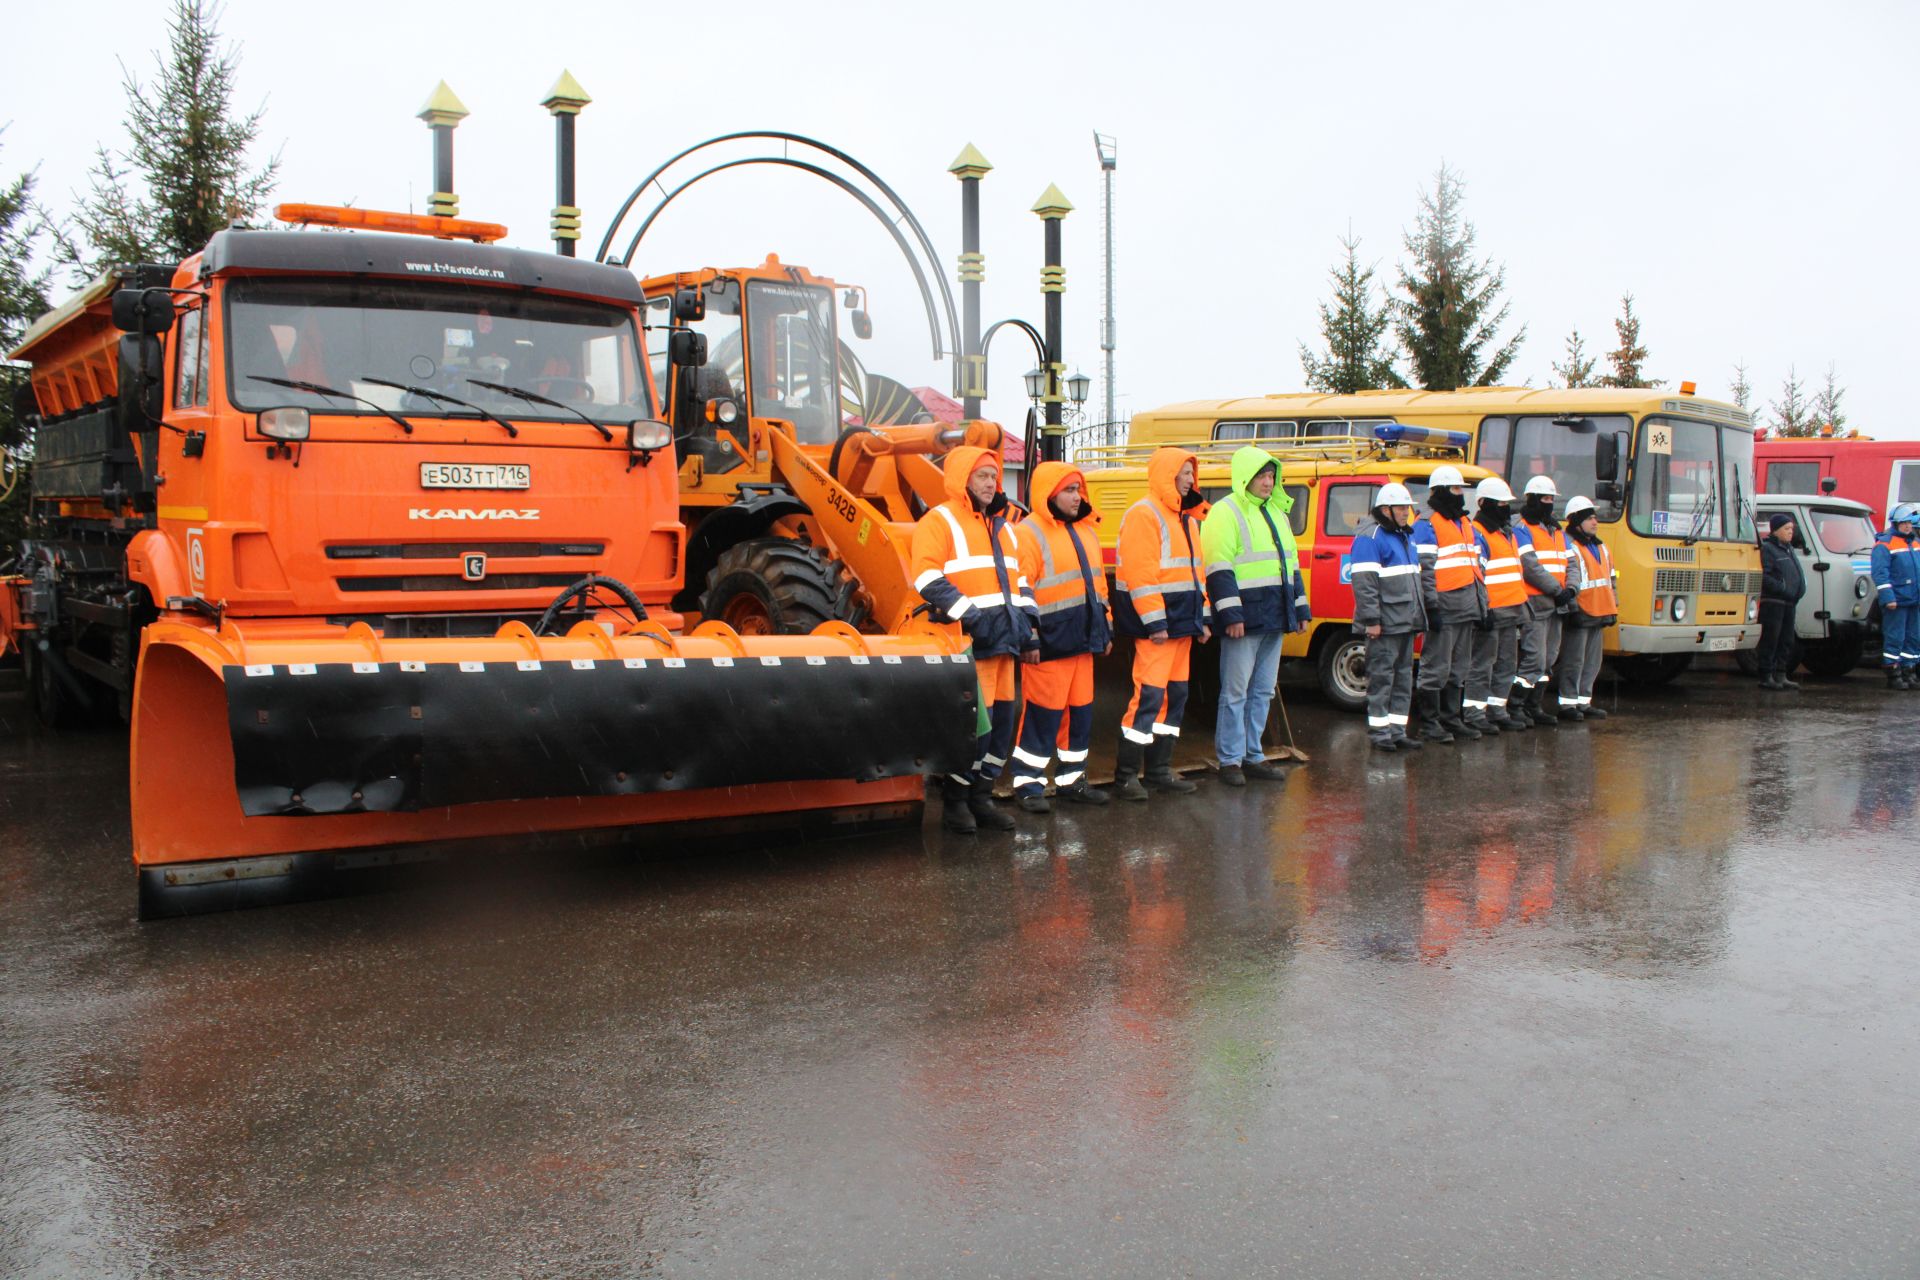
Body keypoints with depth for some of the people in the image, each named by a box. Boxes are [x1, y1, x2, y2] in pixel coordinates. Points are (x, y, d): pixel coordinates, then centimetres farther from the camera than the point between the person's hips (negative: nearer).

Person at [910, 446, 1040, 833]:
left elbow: (1018, 584, 26)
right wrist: (970, 616, -20)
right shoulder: (939, 521, -4)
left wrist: (1028, 634, 18)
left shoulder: (1002, 526, 22)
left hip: (1004, 641, 8)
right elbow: (929, 580, -15)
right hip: (969, 642, -8)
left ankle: (980, 797, 21)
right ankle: (954, 802, 6)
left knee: (1002, 720, 9)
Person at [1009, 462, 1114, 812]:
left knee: (1081, 712, 13)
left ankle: (1072, 779, 25)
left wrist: (1105, 629, 20)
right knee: (1043, 714, -4)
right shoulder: (1028, 533, -10)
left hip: (1083, 639, 8)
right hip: (1049, 643, -8)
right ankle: (1028, 783, 8)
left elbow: (1097, 582, 21)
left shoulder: (1085, 531, 16)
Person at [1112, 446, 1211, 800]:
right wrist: (1155, 622, -22)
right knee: (1150, 695, -11)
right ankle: (1126, 774, -4)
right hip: (1157, 624, -10)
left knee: (1176, 695, 12)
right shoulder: (1144, 515, -11)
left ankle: (1159, 769, 20)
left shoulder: (1187, 518, 18)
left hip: (1183, 622, 10)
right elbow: (1140, 573, -19)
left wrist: (1203, 618, 17)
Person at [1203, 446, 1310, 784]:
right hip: (1244, 618, -8)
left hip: (1274, 618, 8)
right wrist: (1231, 615, -21)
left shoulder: (1277, 511, 18)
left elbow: (1290, 564, 24)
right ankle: (1230, 760, 3)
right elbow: (1220, 570, -15)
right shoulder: (1226, 513, -8)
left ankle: (1253, 756, 20)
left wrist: (1301, 608, 20)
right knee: (1235, 691, -3)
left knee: (1263, 690, 12)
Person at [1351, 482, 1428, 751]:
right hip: (1385, 624, -9)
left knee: (1403, 677, 11)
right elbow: (1364, 583, -18)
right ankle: (1379, 732, 1)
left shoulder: (1406, 537, 19)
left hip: (1406, 622, 9)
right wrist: (1371, 620, -22)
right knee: (1382, 676, -5)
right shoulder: (1370, 539, -11)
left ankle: (1397, 731, 18)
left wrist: (1418, 616, 24)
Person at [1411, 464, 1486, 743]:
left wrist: (1481, 603, 19)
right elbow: (1424, 569, -14)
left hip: (1466, 608, 9)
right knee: (1436, 668, -6)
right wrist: (1431, 606, -20)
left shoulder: (1466, 524, 20)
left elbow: (1476, 566, 24)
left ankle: (1450, 718, 20)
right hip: (1444, 607, -9)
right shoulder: (1427, 525, -7)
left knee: (1459, 668, 12)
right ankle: (1429, 723, 0)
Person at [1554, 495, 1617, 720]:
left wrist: (1613, 608, 21)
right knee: (1573, 661, -6)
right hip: (1578, 615, -9)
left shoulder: (1601, 548, 19)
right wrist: (1572, 608, -19)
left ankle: (1584, 702, 18)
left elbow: (1610, 579, 25)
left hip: (1598, 615, 9)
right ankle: (1568, 703, -1)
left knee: (1592, 661, 11)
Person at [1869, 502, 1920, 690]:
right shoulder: (1884, 544, -8)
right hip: (1896, 601, -8)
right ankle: (1893, 676, 2)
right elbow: (1880, 574, -14)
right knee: (1894, 639, -4)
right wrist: (1888, 597, -21)